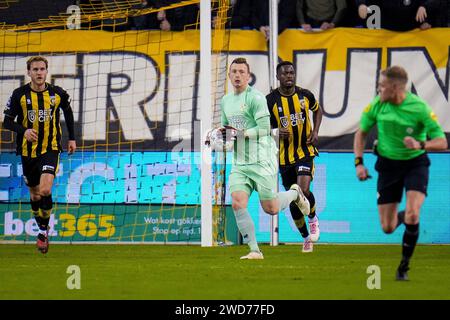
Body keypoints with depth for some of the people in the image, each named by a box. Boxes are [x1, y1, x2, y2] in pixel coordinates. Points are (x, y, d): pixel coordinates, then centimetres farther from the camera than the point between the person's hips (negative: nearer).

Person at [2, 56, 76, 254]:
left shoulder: (57, 94, -2)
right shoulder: (20, 95, -5)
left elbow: (67, 112, 18)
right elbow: (7, 121, -4)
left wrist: (72, 138, 19)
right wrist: (24, 130, -22)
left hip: (50, 150, -1)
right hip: (28, 151, 1)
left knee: (45, 190, -20)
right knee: (35, 194, 11)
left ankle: (44, 229, -4)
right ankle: (42, 230, 29)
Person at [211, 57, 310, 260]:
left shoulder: (255, 98, -11)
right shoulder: (225, 101, 13)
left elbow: (264, 129, -17)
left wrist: (240, 133, -24)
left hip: (261, 161, -6)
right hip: (239, 164, 6)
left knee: (271, 209, 0)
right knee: (237, 204, -14)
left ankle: (295, 193, 32)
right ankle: (254, 250, -8)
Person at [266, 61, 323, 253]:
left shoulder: (305, 95, -1)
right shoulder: (270, 100, -7)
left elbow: (317, 110, 19)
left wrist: (315, 131, 4)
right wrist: (276, 132, -21)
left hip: (305, 151, -1)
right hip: (284, 156, 1)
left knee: (303, 190, -21)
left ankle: (313, 218, 11)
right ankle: (306, 237, 26)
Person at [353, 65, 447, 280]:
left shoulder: (419, 108, -20)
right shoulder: (377, 104, -10)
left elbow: (442, 142, -17)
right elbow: (361, 132, 7)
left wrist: (421, 145, -36)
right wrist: (359, 162, -3)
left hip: (415, 163, -3)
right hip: (388, 164, 3)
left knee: (412, 215, -23)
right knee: (387, 228, 1)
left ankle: (404, 266, -4)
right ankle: (400, 217, 40)